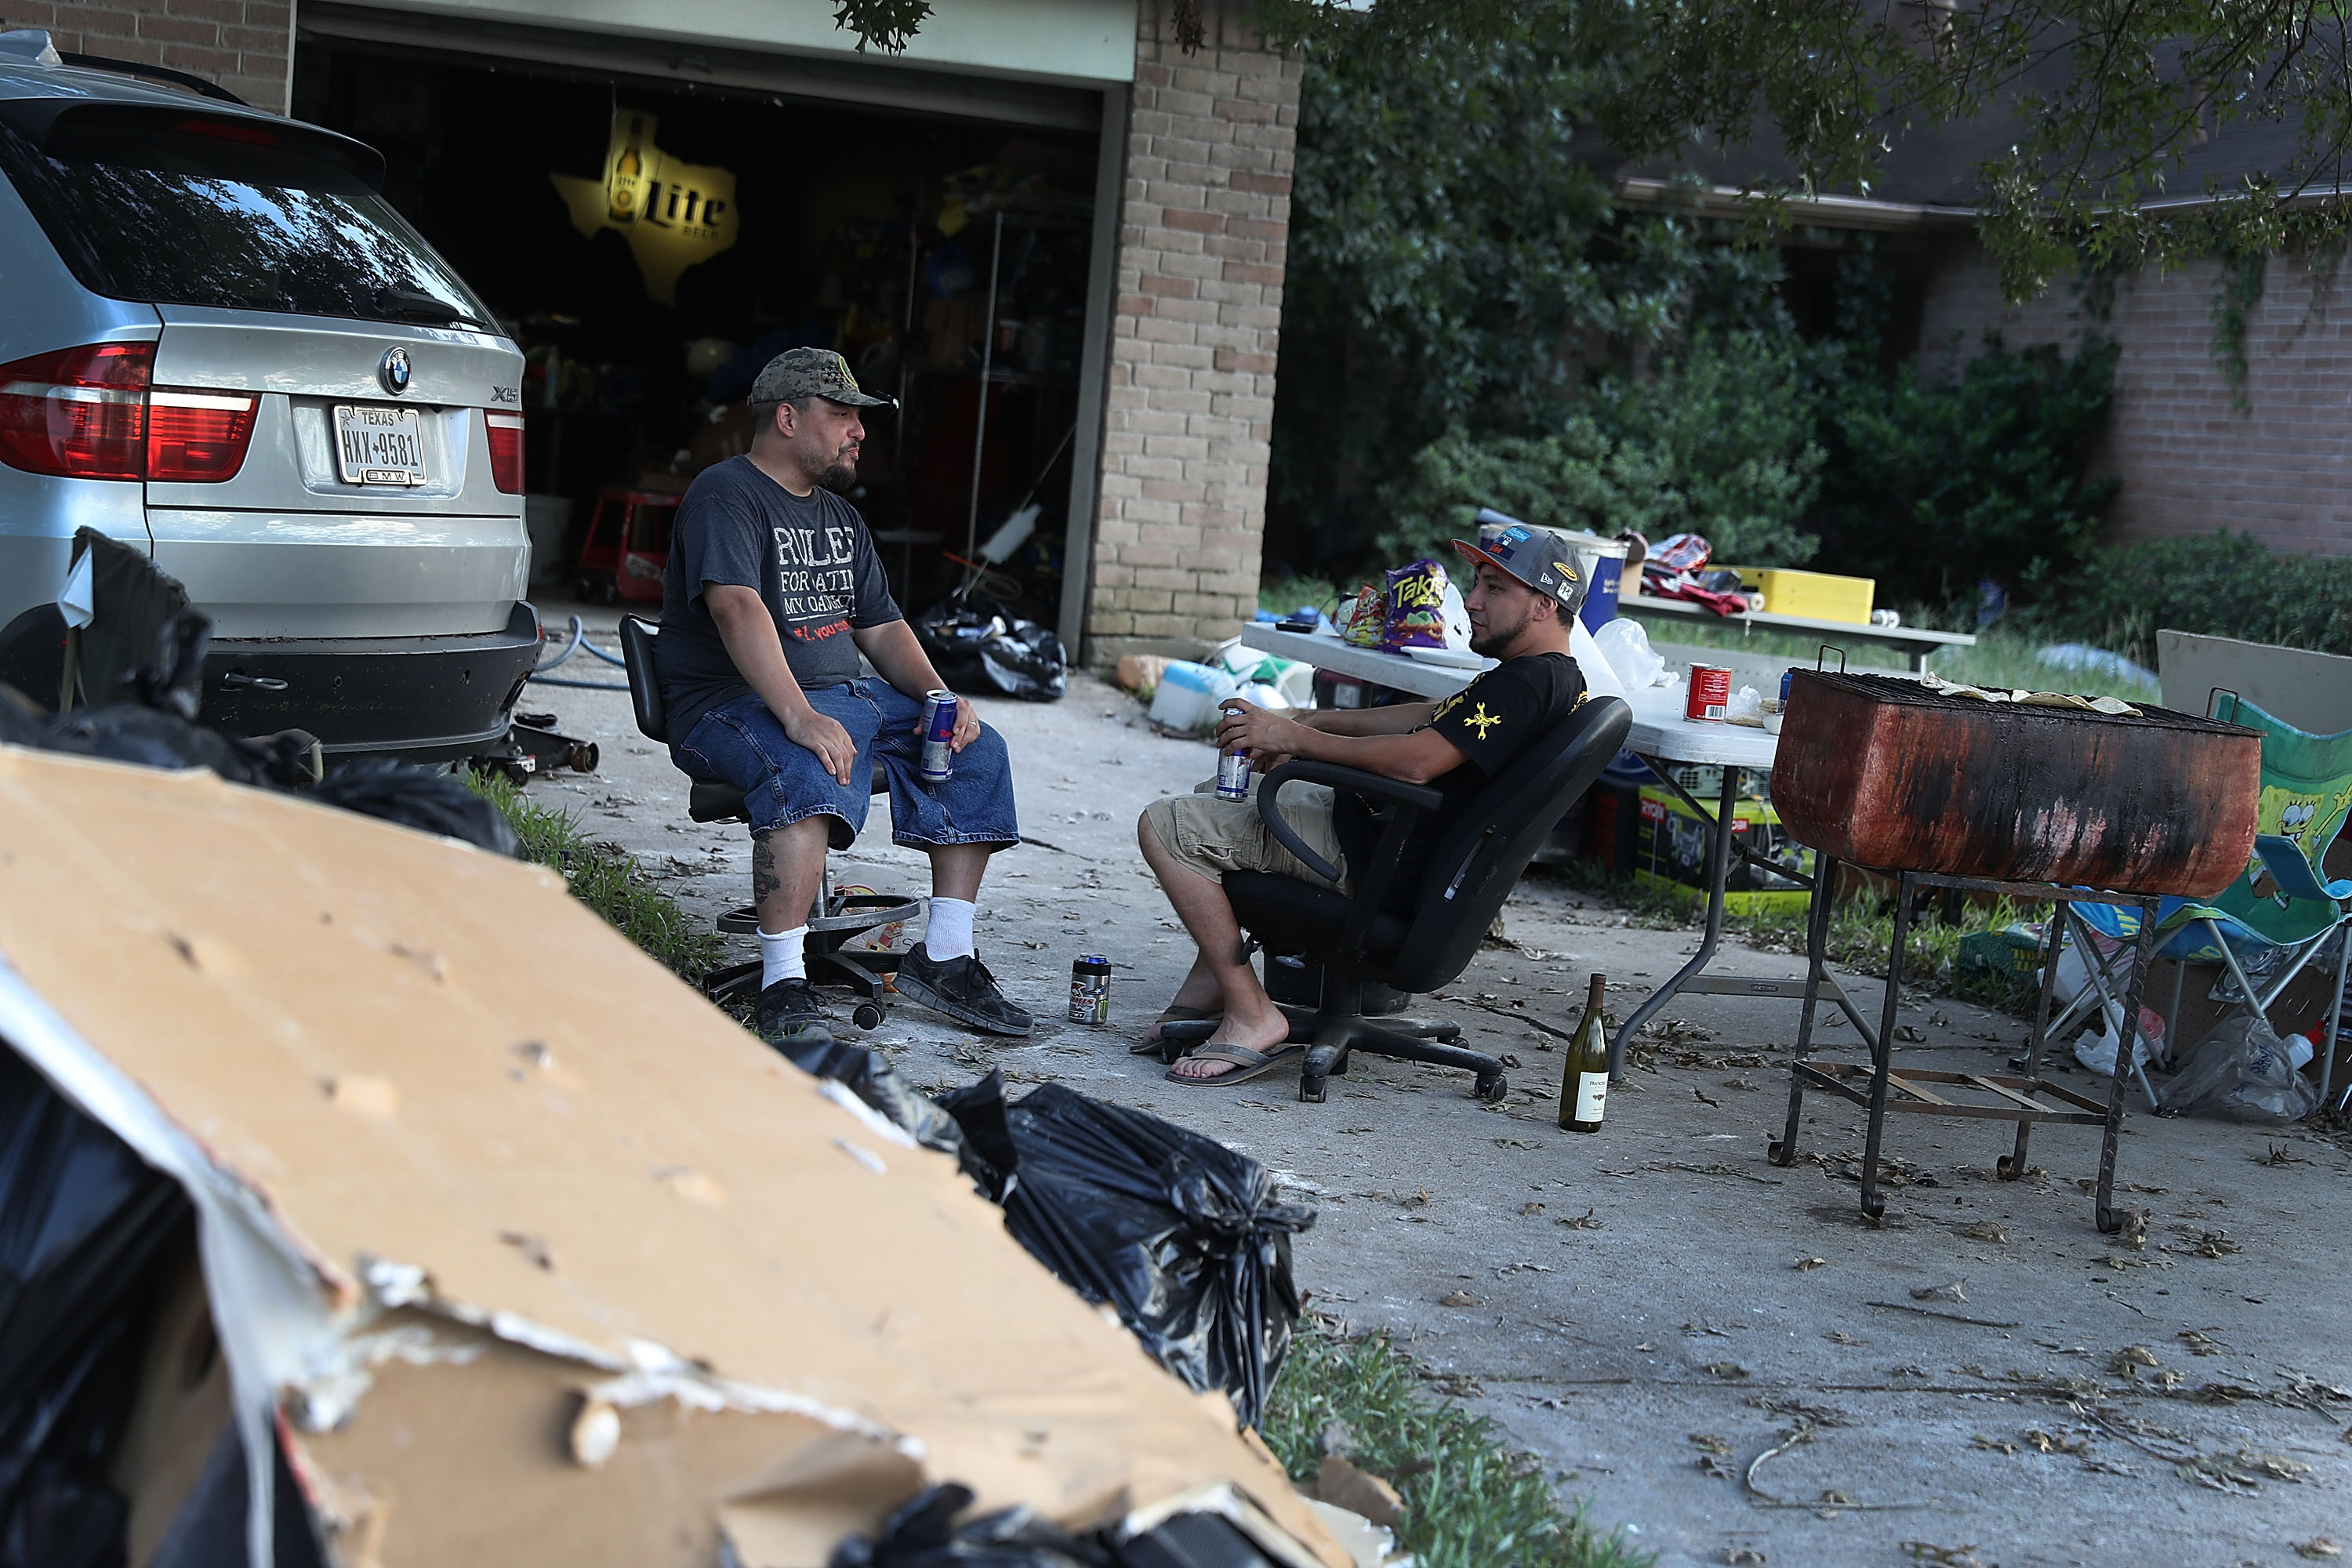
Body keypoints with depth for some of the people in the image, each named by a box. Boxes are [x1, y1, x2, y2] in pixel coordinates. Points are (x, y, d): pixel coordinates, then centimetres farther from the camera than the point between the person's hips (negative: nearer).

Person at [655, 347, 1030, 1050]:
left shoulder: (840, 517, 22)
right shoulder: (727, 494, -8)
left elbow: (881, 626, 21)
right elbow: (738, 607, -25)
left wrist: (939, 697, 0)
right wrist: (798, 716, -38)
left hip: (845, 696, 9)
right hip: (738, 703, -9)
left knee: (978, 750, -3)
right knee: (806, 773, -39)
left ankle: (943, 958, -2)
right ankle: (785, 989, -38)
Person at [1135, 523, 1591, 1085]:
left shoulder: (1529, 682, -22)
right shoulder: (1557, 678, 11)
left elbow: (1415, 761, -29)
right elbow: (1436, 718, 22)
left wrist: (1295, 738, -19)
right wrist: (1320, 721, 16)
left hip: (1374, 863, -12)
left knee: (1165, 826, -13)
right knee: (1237, 792, 32)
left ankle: (1252, 1016, -12)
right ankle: (1211, 980, 21)